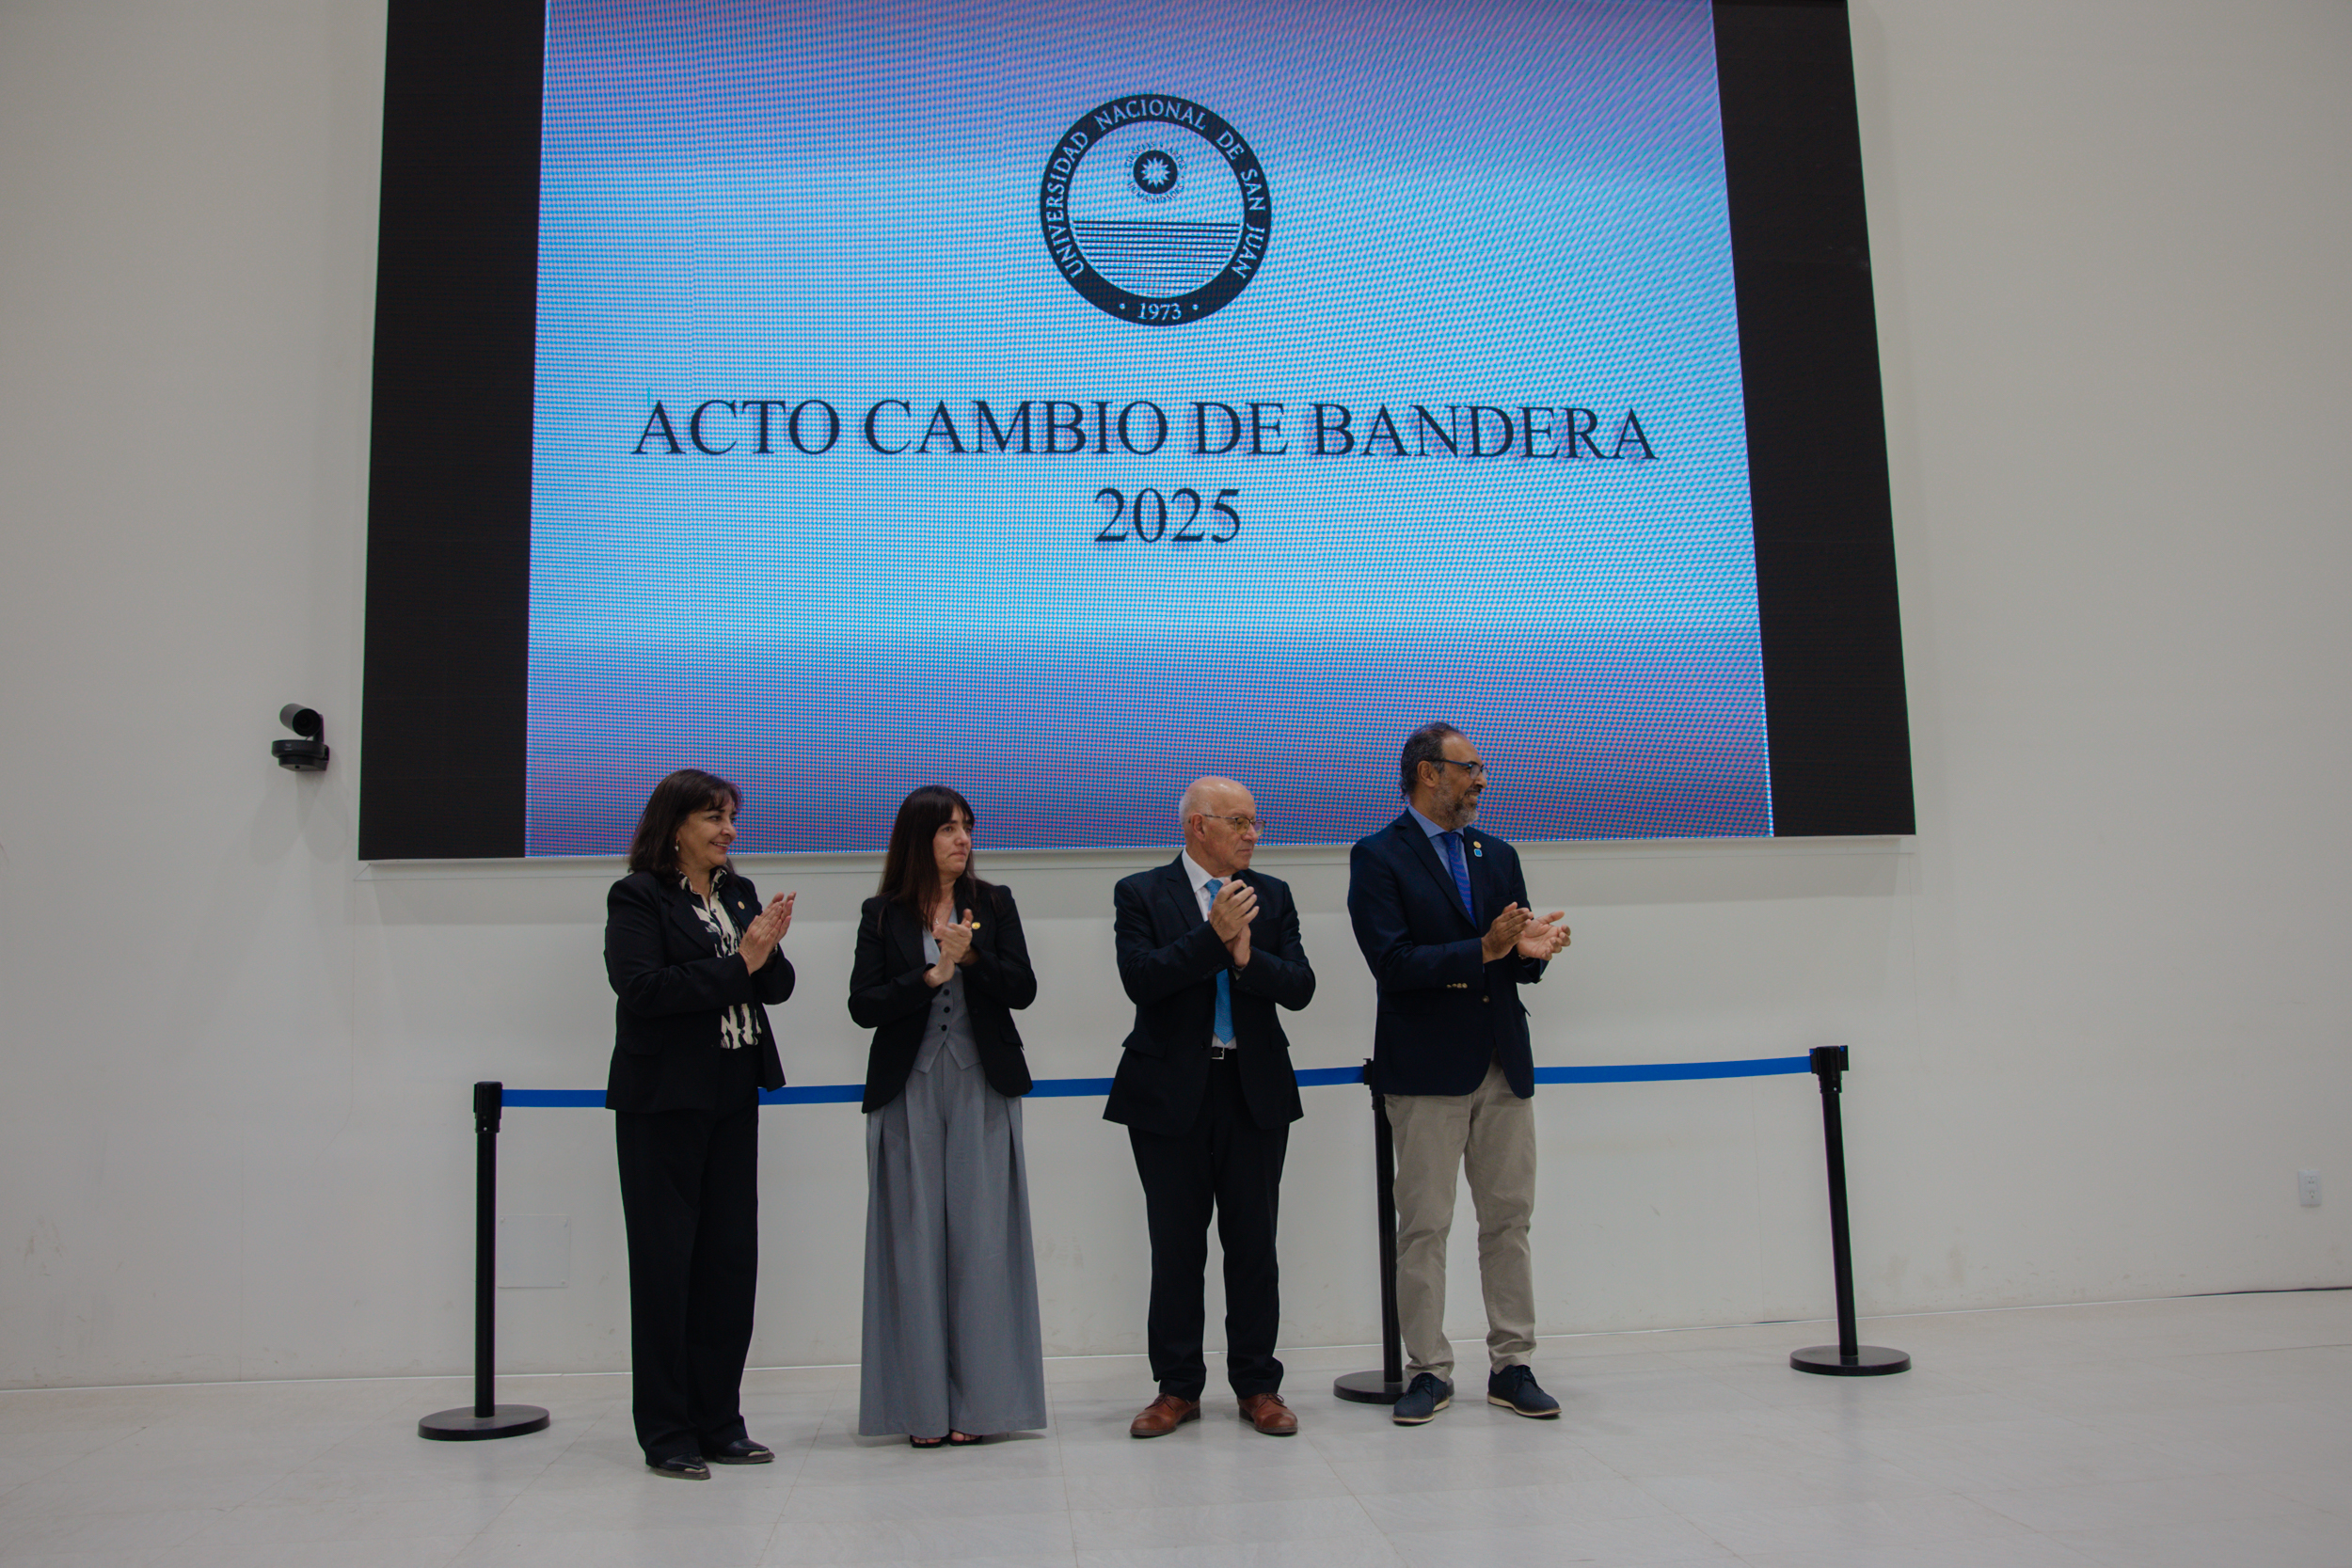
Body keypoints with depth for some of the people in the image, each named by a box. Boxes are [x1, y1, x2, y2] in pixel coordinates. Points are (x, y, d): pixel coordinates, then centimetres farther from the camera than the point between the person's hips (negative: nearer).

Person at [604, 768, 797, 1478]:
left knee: (732, 1258, 8)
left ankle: (719, 1423, 19)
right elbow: (639, 987, -19)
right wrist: (736, 966, -20)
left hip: (734, 1100, 6)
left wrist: (768, 952, -13)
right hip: (663, 1105, -6)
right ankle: (666, 1434, 12)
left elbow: (778, 987, 8)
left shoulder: (738, 894, 11)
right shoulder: (637, 897, -6)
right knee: (664, 1262, 2)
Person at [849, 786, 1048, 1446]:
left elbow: (1023, 989, 1)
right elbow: (863, 1005, -4)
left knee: (979, 1239, 0)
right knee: (916, 1241, 2)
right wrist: (933, 974, -14)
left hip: (980, 1089, 1)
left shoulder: (994, 905, 8)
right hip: (908, 1091, 0)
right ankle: (923, 1406, 11)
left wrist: (972, 955, -14)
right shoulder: (882, 915, 4)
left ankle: (976, 1402, 9)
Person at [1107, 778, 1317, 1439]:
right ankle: (1178, 1388, 19)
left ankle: (1258, 1385, 20)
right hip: (1172, 1092, -2)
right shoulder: (1141, 894, -1)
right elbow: (1141, 979, -15)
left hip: (1256, 1090, 2)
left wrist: (1249, 957, -18)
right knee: (1176, 1247, 6)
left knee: (1253, 1243, 7)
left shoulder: (1272, 896, 8)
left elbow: (1300, 988, -1)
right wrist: (1214, 935, -21)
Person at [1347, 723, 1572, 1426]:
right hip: (1428, 1070, -5)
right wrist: (1483, 950, -20)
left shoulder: (1498, 856, 15)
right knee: (1423, 1226, 1)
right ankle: (1429, 1372, 11)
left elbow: (1514, 960, 15)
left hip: (1504, 1065, 6)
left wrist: (1530, 952, -8)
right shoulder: (1377, 857, -4)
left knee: (1509, 1219, 8)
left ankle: (1511, 1367, 18)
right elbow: (1391, 963, -14)